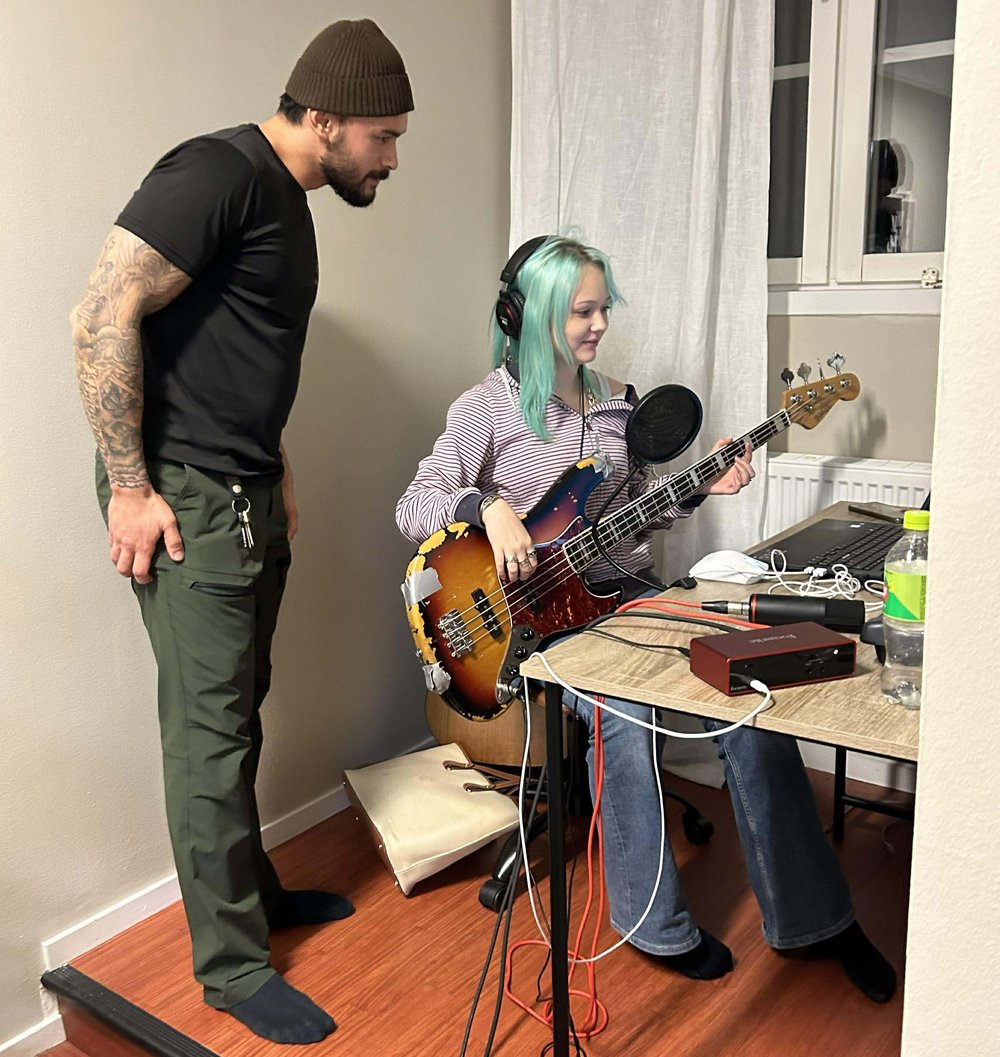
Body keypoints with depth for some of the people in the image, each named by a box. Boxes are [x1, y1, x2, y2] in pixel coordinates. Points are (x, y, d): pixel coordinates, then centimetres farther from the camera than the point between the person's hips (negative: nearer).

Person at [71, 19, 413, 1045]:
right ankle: (232, 965, 13)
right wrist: (130, 487, -19)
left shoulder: (285, 200, 16)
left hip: (249, 496, 9)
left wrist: (272, 462, 16)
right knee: (210, 729, -1)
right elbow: (101, 318, -21)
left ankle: (251, 889, 35)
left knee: (236, 712, 18)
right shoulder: (221, 172, -14)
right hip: (184, 497, -9)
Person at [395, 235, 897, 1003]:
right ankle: (658, 924, -8)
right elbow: (413, 505, -11)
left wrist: (698, 487, 4)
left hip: (622, 590, 5)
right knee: (624, 711, -32)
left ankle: (810, 916, -3)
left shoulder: (614, 400, 14)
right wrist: (488, 507, -28)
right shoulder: (491, 405, -5)